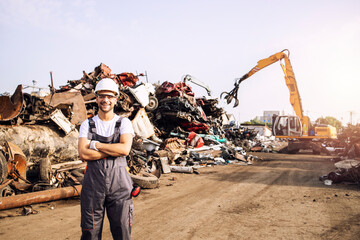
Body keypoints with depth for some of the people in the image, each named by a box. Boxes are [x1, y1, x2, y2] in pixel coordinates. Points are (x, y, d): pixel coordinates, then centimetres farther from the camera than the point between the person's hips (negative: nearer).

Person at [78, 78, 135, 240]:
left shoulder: (124, 123, 5)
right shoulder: (87, 124, 8)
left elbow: (125, 149, -13)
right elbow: (83, 154, -7)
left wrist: (95, 144, -8)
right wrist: (114, 151, -11)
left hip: (119, 183, 0)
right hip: (93, 183, 1)